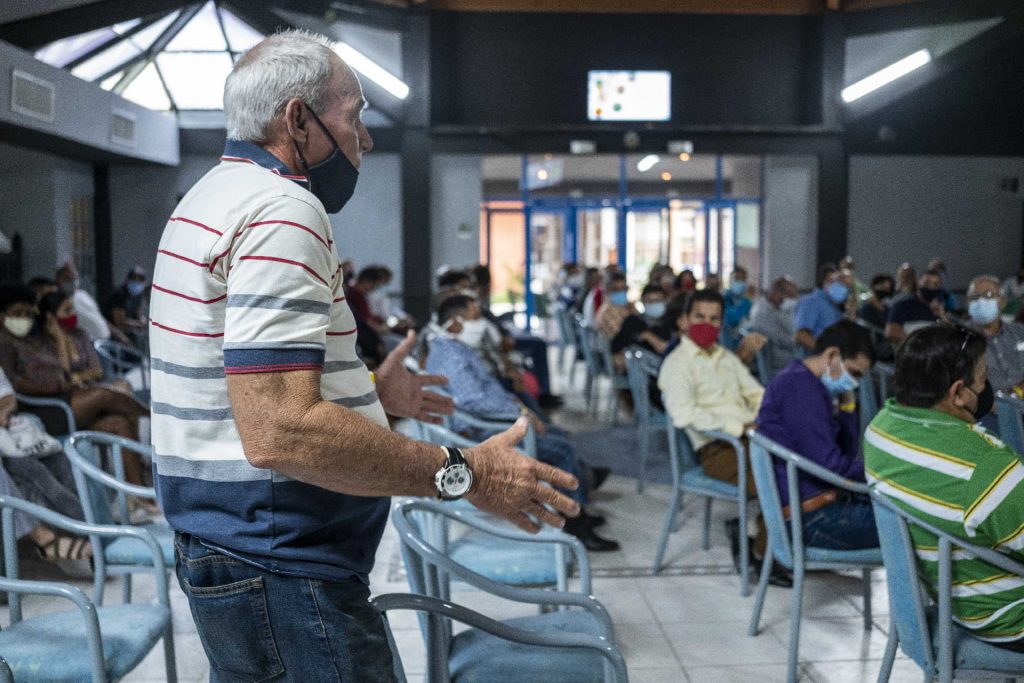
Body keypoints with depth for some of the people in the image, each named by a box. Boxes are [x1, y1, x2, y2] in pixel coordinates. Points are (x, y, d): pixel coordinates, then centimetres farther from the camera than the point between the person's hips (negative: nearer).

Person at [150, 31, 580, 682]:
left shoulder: (211, 200, 15)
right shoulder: (281, 212, -20)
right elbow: (281, 434, -30)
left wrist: (364, 389, 25)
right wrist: (462, 473, -24)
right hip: (282, 573, -11)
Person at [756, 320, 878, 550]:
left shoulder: (801, 382, 15)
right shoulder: (801, 385, -17)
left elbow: (848, 453, 18)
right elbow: (831, 464, -22)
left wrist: (847, 403, 8)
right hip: (813, 519, -11)